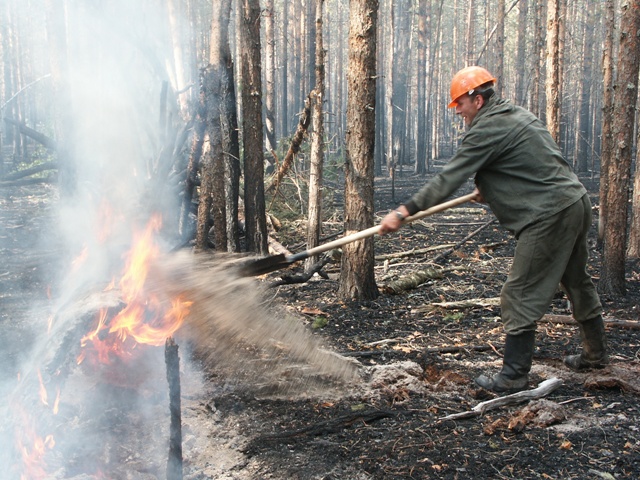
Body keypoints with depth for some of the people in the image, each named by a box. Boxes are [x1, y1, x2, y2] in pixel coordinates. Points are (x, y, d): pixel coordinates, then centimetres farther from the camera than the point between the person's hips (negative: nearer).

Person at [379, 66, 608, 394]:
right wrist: (489, 189, 19)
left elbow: (448, 179, -17)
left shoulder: (487, 130, -13)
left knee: (520, 296, -5)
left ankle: (513, 377, 0)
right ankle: (596, 354, 39)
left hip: (548, 216, -10)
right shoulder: (519, 115, 15)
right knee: (577, 283, 23)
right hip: (577, 201, 10)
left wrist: (405, 211, -14)